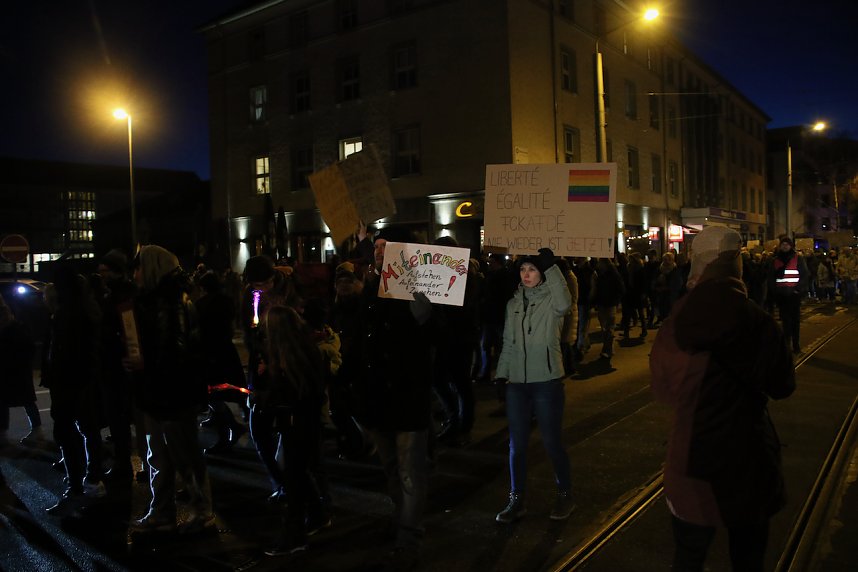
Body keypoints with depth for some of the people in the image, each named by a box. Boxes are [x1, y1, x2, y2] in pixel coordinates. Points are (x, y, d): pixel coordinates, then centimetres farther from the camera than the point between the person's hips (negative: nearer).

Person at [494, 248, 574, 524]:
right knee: (517, 444, 9)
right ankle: (517, 500, 21)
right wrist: (502, 374, 7)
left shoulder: (551, 299, -4)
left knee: (552, 442, 5)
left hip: (547, 381, -4)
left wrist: (551, 266, -30)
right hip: (517, 382, 5)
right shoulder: (513, 303, 11)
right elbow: (508, 343, 14)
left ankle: (564, 495, 25)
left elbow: (564, 304, -29)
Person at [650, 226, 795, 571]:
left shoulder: (674, 327, -15)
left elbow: (662, 390, -3)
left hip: (691, 465, 1)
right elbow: (782, 386, -2)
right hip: (749, 465, 0)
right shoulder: (760, 325, -18)